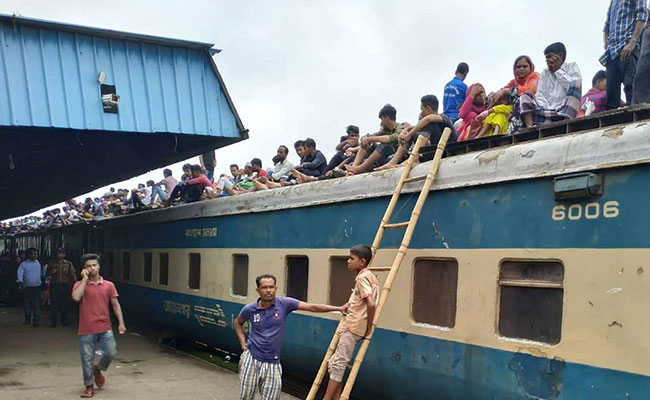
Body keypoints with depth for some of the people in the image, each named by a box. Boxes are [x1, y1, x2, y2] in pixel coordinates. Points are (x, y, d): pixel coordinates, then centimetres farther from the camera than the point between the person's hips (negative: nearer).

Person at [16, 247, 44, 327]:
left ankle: (36, 320, -4)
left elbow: (43, 273, 17)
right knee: (27, 304, 10)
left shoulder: (39, 263, 6)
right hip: (27, 287, 0)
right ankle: (27, 319, 24)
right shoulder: (23, 264, -1)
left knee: (37, 304, -6)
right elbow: (20, 274, -11)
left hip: (37, 287, 0)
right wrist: (20, 282, -26)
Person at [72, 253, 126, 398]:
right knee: (87, 359, 3)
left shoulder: (108, 285, 6)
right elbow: (76, 297, -21)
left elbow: (115, 304, 6)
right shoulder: (80, 284, 0)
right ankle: (89, 387, 20)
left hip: (105, 328, 2)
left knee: (110, 353, -7)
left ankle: (97, 369, 25)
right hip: (86, 330, -2)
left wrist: (121, 323, -3)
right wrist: (85, 279, -13)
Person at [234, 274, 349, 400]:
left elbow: (312, 307, -10)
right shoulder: (249, 309, -4)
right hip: (251, 357, 0)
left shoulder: (284, 304, -8)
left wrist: (339, 308, -15)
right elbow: (238, 322, 18)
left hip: (272, 361, 0)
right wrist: (243, 342, 5)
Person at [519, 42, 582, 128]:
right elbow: (540, 96, 8)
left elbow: (575, 86, -6)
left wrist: (558, 70, 2)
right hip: (547, 112, 3)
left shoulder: (572, 66, 15)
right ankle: (530, 127, -34)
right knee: (526, 95, -8)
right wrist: (545, 111, -11)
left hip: (566, 111, -3)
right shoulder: (544, 73, 23)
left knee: (575, 84, -24)